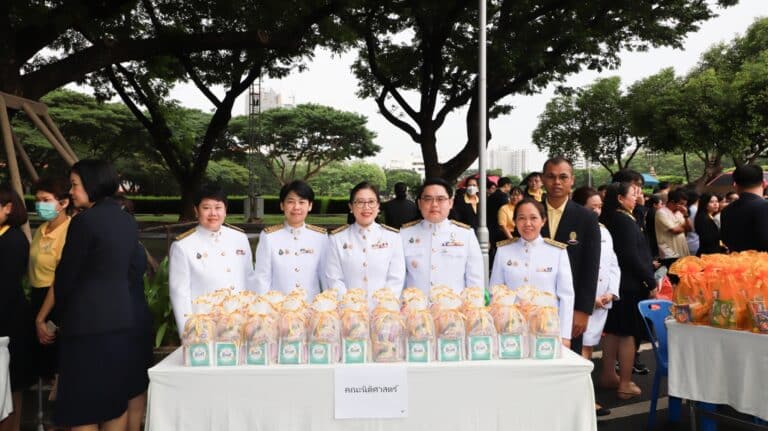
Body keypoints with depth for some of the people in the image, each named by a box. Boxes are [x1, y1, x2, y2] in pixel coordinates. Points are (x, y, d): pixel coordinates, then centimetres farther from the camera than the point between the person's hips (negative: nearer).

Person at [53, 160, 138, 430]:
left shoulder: (84, 220, -14)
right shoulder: (127, 220, 8)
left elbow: (66, 275, -7)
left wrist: (60, 312, 10)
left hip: (87, 321, -7)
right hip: (122, 318, 7)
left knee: (82, 407, 3)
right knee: (116, 399, 15)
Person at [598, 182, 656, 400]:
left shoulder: (608, 220, 9)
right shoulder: (625, 221, -17)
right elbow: (632, 256, -19)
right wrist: (651, 282, -13)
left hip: (614, 282, 9)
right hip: (629, 284, -9)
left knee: (613, 330, 16)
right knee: (627, 333, -1)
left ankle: (608, 375, 27)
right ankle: (625, 384, 7)